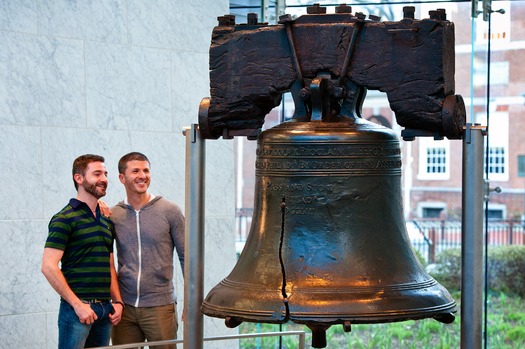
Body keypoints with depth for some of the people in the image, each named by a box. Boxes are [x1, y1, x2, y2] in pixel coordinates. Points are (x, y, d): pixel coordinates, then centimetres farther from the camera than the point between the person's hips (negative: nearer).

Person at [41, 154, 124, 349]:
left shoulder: (106, 221, 16)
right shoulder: (64, 219, -6)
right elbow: (49, 267, -14)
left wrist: (118, 302, 8)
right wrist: (77, 304, -16)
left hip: (105, 309, 7)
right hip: (78, 309, -7)